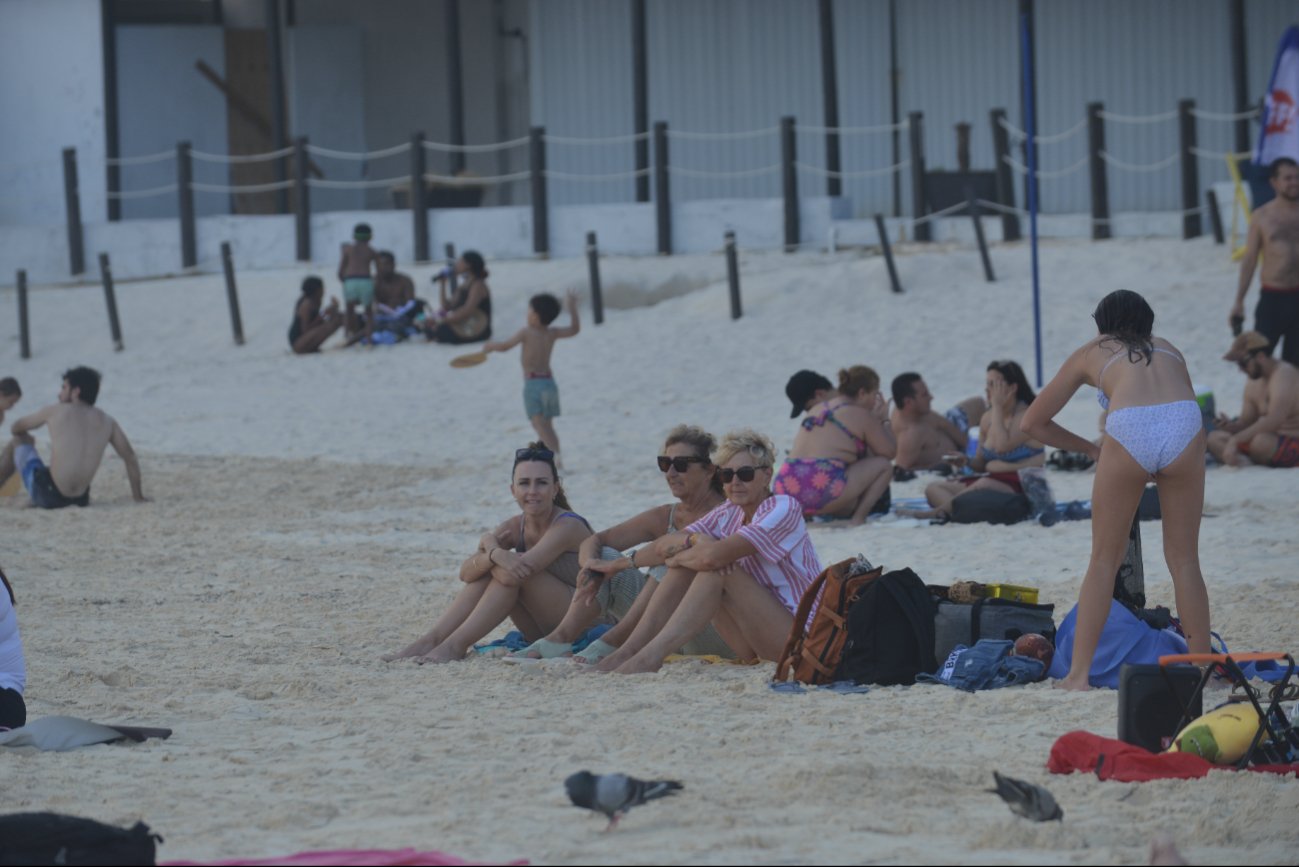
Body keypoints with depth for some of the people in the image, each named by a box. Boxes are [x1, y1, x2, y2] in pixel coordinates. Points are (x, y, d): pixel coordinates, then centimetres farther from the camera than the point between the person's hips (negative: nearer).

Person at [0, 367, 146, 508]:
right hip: (80, 499, 4)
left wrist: (24, 438, 38)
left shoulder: (56, 411, -1)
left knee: (18, 442, 21)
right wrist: (138, 497, 17)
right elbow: (130, 456, 9)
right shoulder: (106, 421, 6)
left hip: (48, 495, -4)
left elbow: (17, 428, 15)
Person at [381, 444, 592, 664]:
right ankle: (431, 640, -17)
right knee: (486, 571, -11)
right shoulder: (514, 527, 3)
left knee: (510, 573, -24)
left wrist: (490, 547, -14)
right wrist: (494, 554, -29)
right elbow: (466, 573, -11)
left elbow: (512, 574, -29)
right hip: (540, 631, 7)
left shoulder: (568, 526, -18)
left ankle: (456, 645, -25)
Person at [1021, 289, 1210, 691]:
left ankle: (1079, 672, 8)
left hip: (1129, 432, -2)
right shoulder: (1168, 350, 34)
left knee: (1103, 560, 12)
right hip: (1185, 426, 2)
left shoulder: (1091, 353, 29)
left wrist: (1088, 448, 41)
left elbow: (1031, 423, 33)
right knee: (1184, 559, 14)